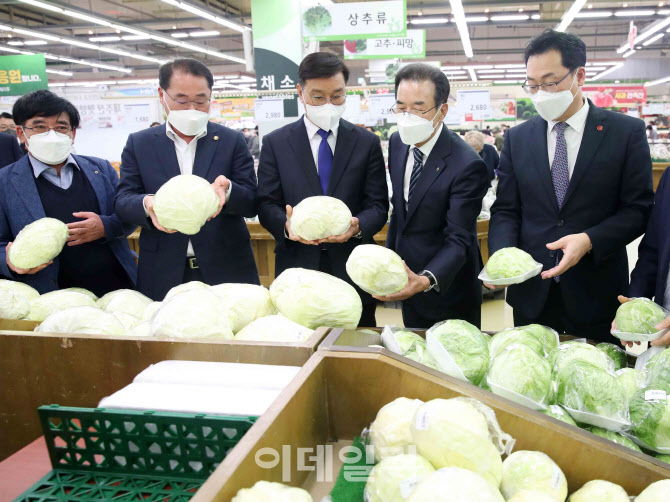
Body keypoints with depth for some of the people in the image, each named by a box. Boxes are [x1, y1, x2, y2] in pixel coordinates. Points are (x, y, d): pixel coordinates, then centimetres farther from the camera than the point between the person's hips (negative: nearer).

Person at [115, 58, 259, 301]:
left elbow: (252, 204, -1)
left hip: (226, 271, 0)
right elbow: (123, 200, 0)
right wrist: (148, 204, -24)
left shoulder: (232, 141, 4)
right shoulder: (139, 143, 8)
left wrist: (227, 191, -25)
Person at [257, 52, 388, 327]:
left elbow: (378, 205, 2)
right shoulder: (275, 143, 5)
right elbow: (266, 204, 1)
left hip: (353, 270, 1)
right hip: (297, 267, 0)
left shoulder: (367, 143, 6)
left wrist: (358, 225, -20)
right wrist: (286, 225, -21)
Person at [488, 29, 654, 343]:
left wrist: (589, 240, -20)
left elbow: (638, 209, -4)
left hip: (596, 296, -2)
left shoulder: (627, 132, -2)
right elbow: (505, 211, 4)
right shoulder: (517, 138, 5)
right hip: (531, 294, 2)